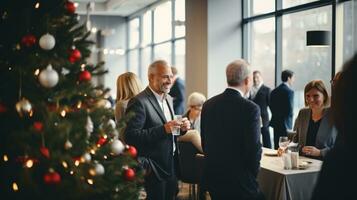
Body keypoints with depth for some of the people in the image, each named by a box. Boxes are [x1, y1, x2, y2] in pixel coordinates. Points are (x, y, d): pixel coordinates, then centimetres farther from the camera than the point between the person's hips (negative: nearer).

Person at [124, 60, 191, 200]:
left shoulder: (168, 99, 11)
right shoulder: (139, 102, -16)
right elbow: (131, 136, -24)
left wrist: (181, 127, -4)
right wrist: (163, 129, -29)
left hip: (171, 166, 8)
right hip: (154, 169, -8)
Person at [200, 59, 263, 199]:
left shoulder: (208, 105, 3)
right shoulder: (250, 108, -16)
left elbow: (204, 143, 10)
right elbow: (254, 149, -15)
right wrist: (253, 174, 2)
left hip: (212, 177, 6)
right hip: (239, 181, -6)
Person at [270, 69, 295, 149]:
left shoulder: (274, 91, 8)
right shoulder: (289, 91, -14)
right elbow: (289, 110, -16)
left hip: (275, 123, 7)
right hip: (285, 124, -7)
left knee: (277, 146, 12)